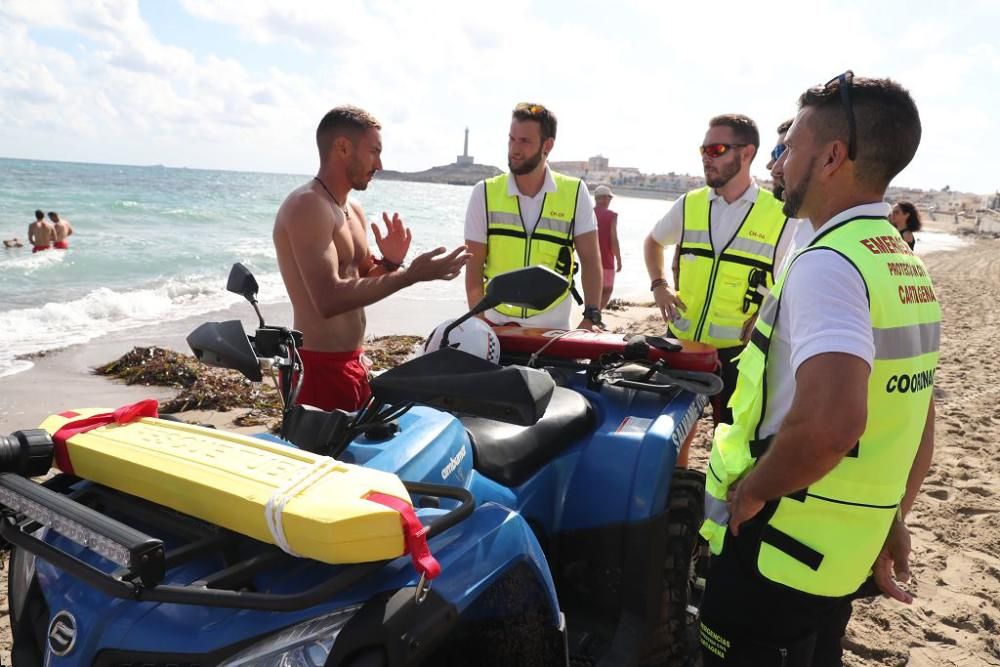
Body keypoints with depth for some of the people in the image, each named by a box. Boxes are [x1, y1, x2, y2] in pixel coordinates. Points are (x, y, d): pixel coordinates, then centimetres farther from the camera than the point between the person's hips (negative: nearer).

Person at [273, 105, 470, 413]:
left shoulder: (353, 209, 13)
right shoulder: (307, 205, -16)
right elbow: (329, 299, -27)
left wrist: (389, 263, -1)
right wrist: (411, 274, -27)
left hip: (352, 364, 10)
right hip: (319, 368, -9)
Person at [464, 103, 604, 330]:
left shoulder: (575, 193, -5)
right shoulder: (484, 193, -4)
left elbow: (590, 259, -3)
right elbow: (474, 266, -3)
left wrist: (591, 317, -12)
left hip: (553, 327, 0)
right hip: (497, 325, 0)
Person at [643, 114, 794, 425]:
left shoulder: (780, 217, -7)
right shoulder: (689, 204, 3)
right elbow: (653, 241, 21)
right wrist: (658, 284, 6)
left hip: (737, 352, -3)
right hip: (680, 342, 3)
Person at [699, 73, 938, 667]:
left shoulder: (828, 264, -22)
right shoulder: (906, 266, 8)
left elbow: (830, 422, -38)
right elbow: (918, 417, 15)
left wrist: (752, 489, -21)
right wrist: (892, 519, 21)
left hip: (778, 550, -9)